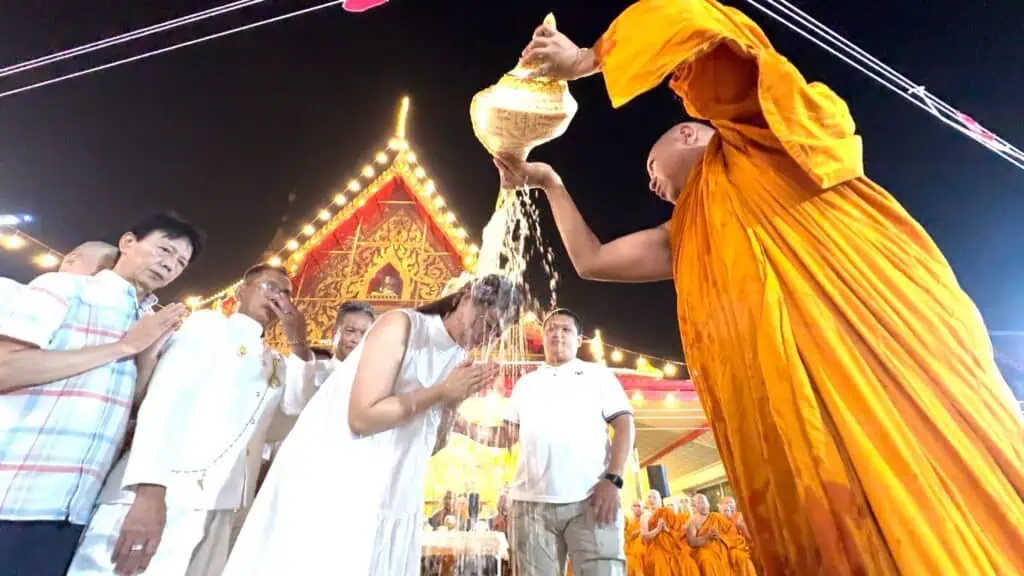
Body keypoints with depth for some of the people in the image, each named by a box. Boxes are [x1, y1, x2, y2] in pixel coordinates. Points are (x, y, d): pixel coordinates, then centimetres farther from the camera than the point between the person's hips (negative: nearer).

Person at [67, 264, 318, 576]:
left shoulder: (277, 364, 19)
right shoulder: (208, 324, 3)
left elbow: (301, 408, 7)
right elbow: (166, 394, -8)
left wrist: (299, 343, -1)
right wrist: (150, 489, -20)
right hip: (166, 498, -5)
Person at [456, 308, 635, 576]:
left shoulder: (598, 374, 12)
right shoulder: (526, 383, 20)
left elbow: (624, 425, 3)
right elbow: (507, 435, 18)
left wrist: (612, 480, -10)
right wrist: (466, 427, 1)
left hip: (590, 499, -2)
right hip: (532, 502, 3)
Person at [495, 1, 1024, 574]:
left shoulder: (753, 133, 13)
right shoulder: (688, 238, 27)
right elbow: (592, 260, 27)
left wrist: (583, 60, 13)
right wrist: (551, 182, 34)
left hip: (879, 336, -5)